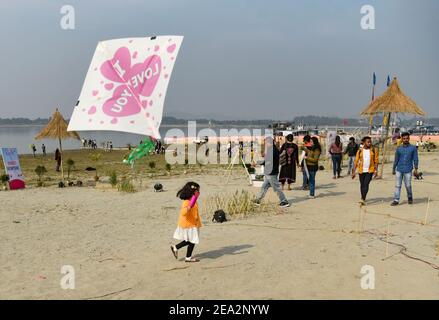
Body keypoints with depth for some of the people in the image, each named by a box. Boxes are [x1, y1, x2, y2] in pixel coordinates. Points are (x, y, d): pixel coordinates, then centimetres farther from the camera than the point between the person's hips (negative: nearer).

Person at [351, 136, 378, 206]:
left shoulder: (374, 150, 1)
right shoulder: (360, 151, 2)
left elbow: (376, 161, 2)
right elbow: (356, 161, 2)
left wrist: (376, 171, -6)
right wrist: (354, 172, -2)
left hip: (370, 171, -2)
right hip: (361, 171, 2)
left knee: (366, 184, -14)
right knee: (362, 185, 11)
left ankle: (363, 199, -18)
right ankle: (363, 199, 26)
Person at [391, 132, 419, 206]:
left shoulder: (413, 148, 0)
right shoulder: (399, 148, 6)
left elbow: (415, 159, -1)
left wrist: (416, 169, -8)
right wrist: (394, 169, 15)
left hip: (408, 170, -2)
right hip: (399, 170, 2)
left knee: (408, 185, 5)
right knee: (398, 185, 0)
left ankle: (410, 198, 29)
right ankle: (396, 200, 1)